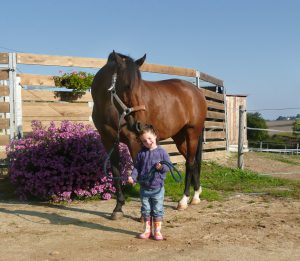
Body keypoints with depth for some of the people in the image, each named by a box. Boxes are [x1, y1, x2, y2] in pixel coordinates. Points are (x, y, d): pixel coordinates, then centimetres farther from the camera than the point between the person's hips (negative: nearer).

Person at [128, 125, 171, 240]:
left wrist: (162, 167, -24)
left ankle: (157, 231, 18)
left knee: (157, 210, 6)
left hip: (157, 187, -3)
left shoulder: (161, 152, -7)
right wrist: (132, 177, -11)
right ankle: (147, 230, 25)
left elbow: (168, 165, -4)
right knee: (146, 210, 12)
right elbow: (136, 167, 4)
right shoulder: (141, 153, 0)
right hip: (144, 187, 3)